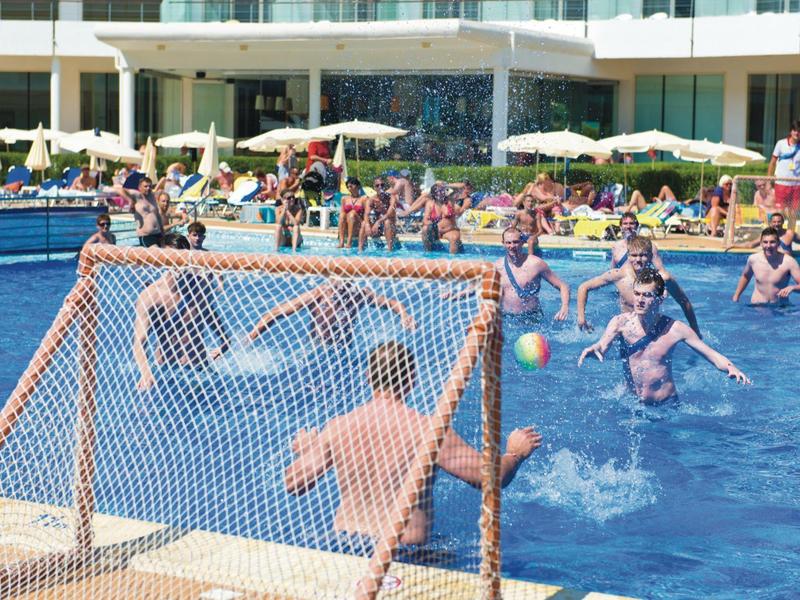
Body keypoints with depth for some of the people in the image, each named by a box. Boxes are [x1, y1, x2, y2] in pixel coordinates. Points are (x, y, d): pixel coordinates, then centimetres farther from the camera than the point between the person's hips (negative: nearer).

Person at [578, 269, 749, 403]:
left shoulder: (675, 329, -9)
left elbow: (713, 356, -7)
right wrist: (593, 350, -47)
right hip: (630, 402, 2)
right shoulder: (621, 322, -8)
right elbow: (602, 347, -23)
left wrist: (732, 368, -28)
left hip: (666, 405, -1)